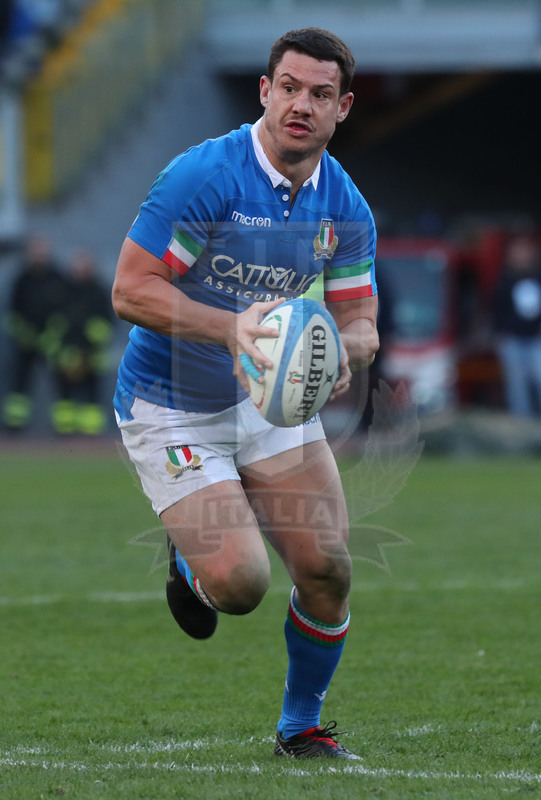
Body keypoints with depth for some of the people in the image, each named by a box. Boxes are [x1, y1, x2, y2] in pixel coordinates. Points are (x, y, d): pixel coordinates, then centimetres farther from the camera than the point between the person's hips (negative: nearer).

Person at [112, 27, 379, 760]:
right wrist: (230, 328, -35)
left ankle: (302, 727, 20)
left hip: (274, 398, 5)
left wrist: (346, 349, -25)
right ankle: (189, 564, 22)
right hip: (172, 409, -5)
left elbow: (358, 320, 0)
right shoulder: (203, 176, -22)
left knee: (327, 568, -5)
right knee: (240, 583, -17)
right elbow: (131, 290, -23)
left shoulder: (346, 209, -3)